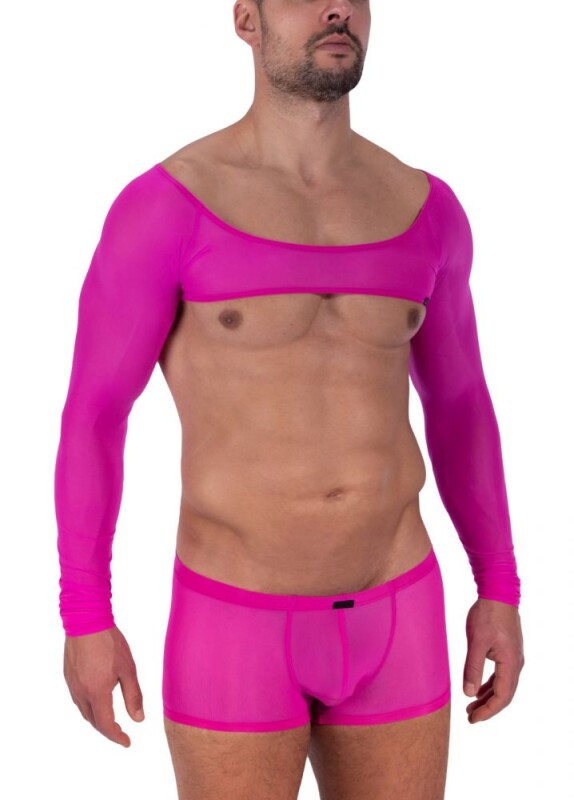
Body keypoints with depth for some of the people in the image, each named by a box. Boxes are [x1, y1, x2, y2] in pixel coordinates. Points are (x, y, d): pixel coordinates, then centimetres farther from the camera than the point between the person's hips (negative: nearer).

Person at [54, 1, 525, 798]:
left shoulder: (422, 206, 2)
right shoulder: (164, 204, -11)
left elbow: (458, 402, 11)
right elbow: (91, 412, -7)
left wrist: (500, 591, 8)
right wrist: (85, 619, -10)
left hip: (388, 621, 4)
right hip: (237, 630, -4)